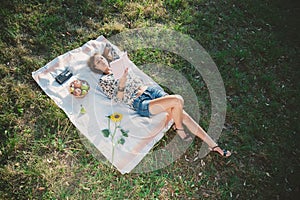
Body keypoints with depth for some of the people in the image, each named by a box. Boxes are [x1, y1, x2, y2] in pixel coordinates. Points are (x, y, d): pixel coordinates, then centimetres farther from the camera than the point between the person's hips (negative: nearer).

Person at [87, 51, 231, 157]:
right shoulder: (103, 81, 7)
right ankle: (179, 129, -1)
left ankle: (213, 145, -6)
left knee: (183, 115, -12)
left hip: (151, 90, 6)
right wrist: (122, 83, -17)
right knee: (178, 100, -29)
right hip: (140, 103, -6)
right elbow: (117, 99, -5)